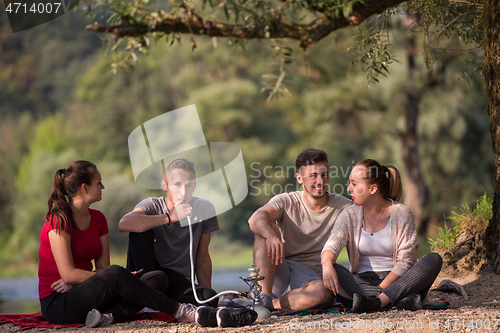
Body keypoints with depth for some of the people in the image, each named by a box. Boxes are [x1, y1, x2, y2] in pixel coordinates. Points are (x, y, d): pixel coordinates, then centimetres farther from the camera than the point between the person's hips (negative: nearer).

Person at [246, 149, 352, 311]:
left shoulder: (342, 206, 5)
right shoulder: (286, 202, 2)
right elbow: (255, 219, -19)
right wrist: (271, 235, -43)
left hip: (312, 277, -1)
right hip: (280, 272, 1)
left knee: (324, 292, -36)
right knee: (267, 230, -24)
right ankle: (263, 296, -35)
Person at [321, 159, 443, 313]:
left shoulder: (401, 213, -3)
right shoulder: (350, 215, 4)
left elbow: (405, 261, -7)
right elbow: (332, 245, -12)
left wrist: (381, 288, -19)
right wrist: (327, 265, -37)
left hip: (395, 279, -1)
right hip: (362, 281, 1)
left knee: (434, 259, -26)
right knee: (333, 271, -28)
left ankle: (377, 301, -44)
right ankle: (402, 299, -41)